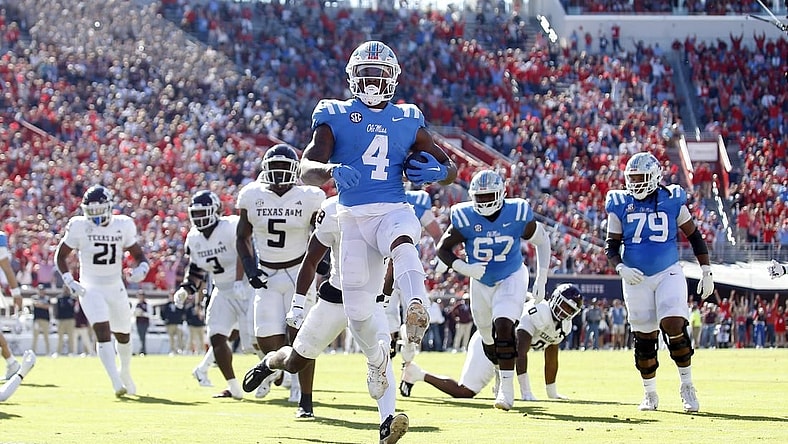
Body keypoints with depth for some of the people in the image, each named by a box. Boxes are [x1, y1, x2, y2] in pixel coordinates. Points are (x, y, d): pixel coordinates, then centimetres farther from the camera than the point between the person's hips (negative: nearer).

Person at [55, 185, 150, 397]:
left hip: (115, 287, 3)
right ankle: (116, 382, -25)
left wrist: (141, 269, -17)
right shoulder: (79, 227, -10)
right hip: (90, 289, -3)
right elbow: (61, 255, 0)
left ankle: (125, 372, 43)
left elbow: (139, 255, 5)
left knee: (123, 335, 16)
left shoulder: (123, 226, -5)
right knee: (103, 332, -20)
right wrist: (69, 280, -13)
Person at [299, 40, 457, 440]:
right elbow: (306, 169, -9)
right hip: (353, 218, 1)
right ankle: (378, 357, 36)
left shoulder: (406, 121, 11)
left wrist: (435, 171, -6)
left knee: (402, 243, -38)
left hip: (394, 210, -1)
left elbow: (450, 169, 19)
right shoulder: (335, 117, 5)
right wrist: (331, 172, -33)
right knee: (358, 312, 1)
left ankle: (416, 309, -69)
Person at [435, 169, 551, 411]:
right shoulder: (465, 218, -19)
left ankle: (507, 388, -19)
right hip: (481, 281, 3)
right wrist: (463, 268, -27)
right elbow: (443, 249, -9)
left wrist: (541, 279, -4)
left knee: (503, 326, -23)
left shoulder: (517, 215, -20)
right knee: (488, 337, 15)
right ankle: (502, 377, 43)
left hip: (511, 278, -3)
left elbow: (542, 241, -3)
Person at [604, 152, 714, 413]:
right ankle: (650, 394, 22)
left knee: (674, 326, -19)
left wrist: (706, 271, 4)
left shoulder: (672, 201, -1)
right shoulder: (620, 205, 1)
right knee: (644, 339, 5)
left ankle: (687, 385, -2)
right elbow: (611, 245, 5)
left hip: (668, 274, -2)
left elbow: (694, 236, 7)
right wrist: (621, 268, -14)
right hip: (636, 279, 2)